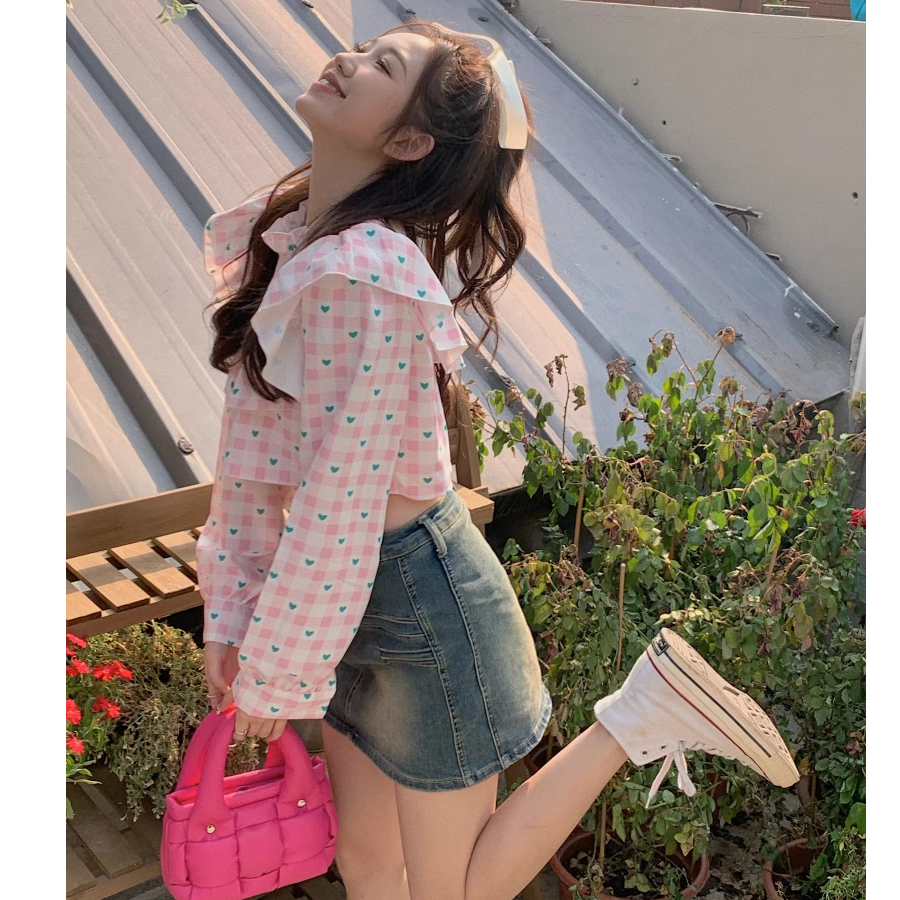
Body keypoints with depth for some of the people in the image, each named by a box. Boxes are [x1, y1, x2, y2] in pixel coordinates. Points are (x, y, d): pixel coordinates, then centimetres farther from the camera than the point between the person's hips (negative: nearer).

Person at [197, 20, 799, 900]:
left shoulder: (363, 274, -27)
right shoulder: (285, 237, 1)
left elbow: (337, 506, -23)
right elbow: (252, 443, 6)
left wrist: (275, 672, -11)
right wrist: (232, 611, 8)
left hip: (421, 596, -8)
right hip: (359, 600, 8)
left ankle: (642, 711, 13)